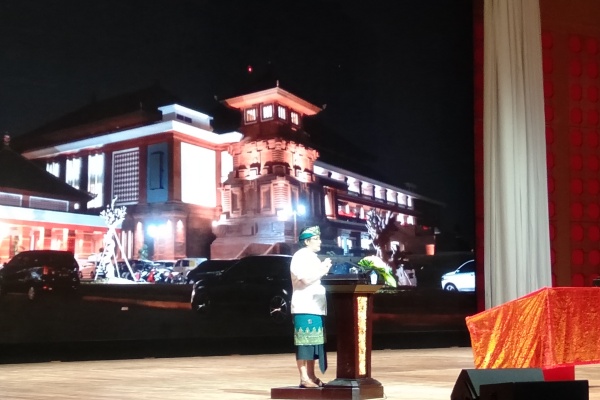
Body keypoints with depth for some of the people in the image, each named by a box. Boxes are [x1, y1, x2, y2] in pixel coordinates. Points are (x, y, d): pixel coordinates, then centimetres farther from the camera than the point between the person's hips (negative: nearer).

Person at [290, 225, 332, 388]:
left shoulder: (313, 258, 19)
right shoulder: (300, 257, -9)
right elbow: (306, 280, -19)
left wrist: (323, 270, 7)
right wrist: (322, 271, -9)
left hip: (316, 307, 9)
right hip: (304, 308, -9)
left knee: (313, 343, 10)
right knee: (304, 343, -7)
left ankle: (311, 376, 15)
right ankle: (304, 378, -5)